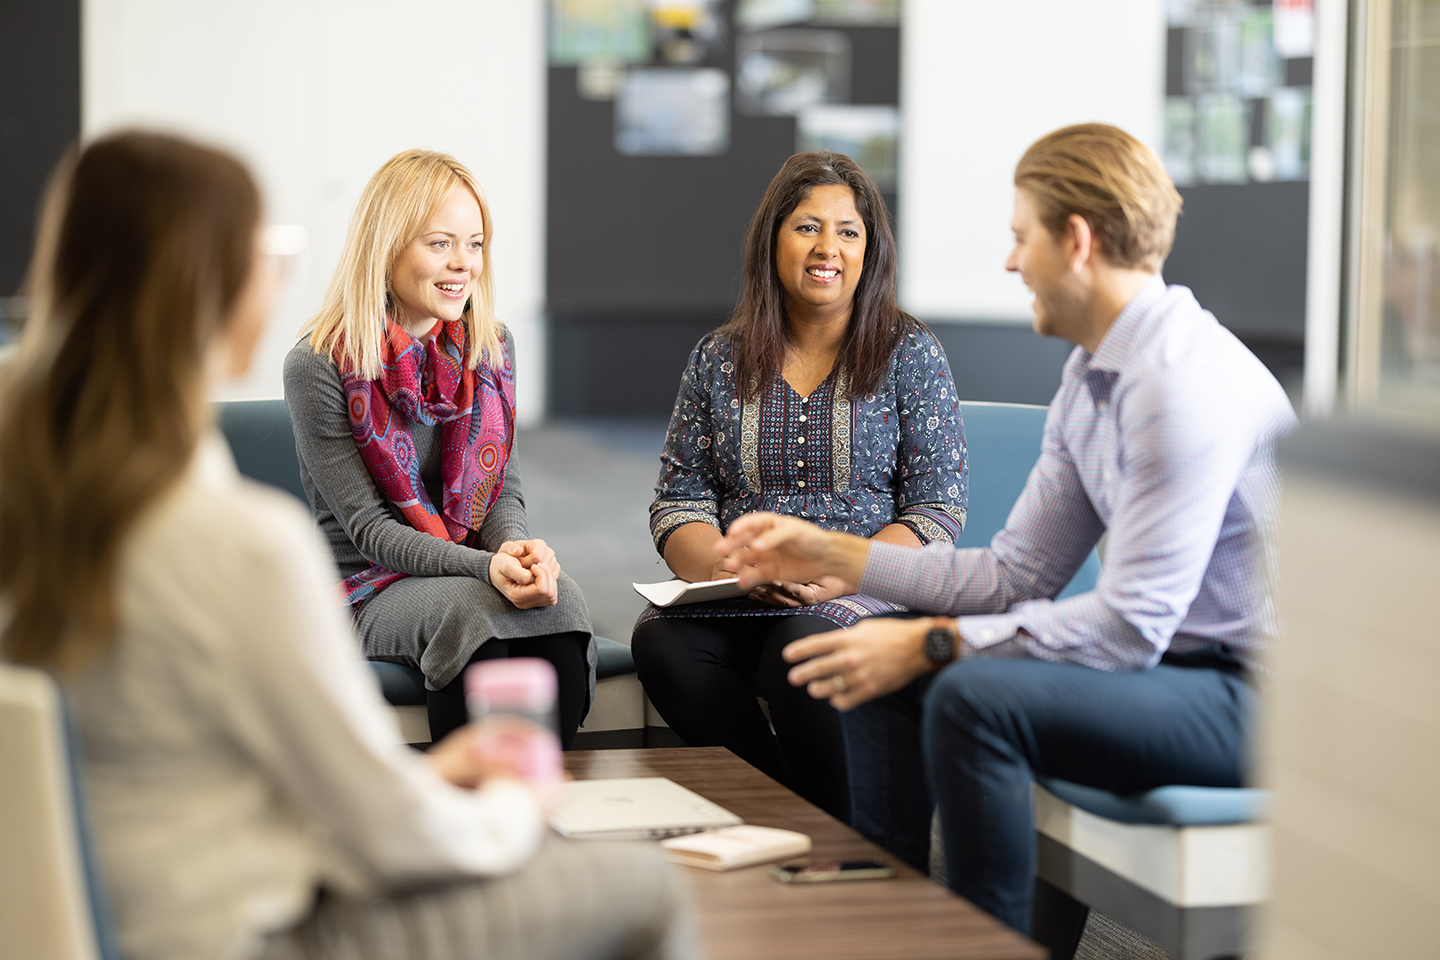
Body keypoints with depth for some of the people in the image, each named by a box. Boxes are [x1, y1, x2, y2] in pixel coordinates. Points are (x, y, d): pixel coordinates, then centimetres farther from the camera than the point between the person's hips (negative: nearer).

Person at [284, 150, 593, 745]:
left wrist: (518, 548, -18)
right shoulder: (318, 367, -10)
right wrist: (484, 566, -28)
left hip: (477, 569, 4)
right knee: (472, 609, -35)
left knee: (558, 601, -29)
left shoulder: (491, 346, 7)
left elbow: (503, 491, 7)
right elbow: (367, 527, -13)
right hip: (369, 586, -4)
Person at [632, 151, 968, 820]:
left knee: (804, 646, -36)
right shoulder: (719, 361, 14)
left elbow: (936, 513, -1)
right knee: (661, 642, -29)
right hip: (732, 603, 3)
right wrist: (725, 567, -13)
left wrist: (841, 575, -18)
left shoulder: (910, 355, 6)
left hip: (873, 591, -3)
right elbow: (679, 501, 10)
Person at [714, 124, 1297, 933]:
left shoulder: (1184, 380, -21)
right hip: (1164, 656, 10)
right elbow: (1016, 573, 14)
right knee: (886, 674, 8)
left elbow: (1131, 623, -25)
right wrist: (833, 554, 11)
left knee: (974, 695, -28)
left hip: (1246, 692, -10)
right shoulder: (1091, 376, 10)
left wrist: (934, 644, -22)